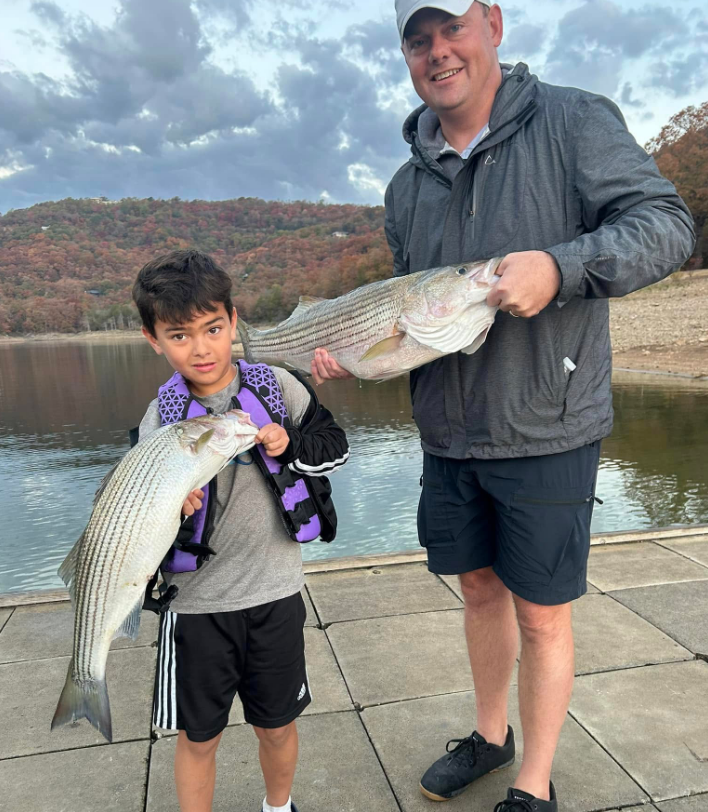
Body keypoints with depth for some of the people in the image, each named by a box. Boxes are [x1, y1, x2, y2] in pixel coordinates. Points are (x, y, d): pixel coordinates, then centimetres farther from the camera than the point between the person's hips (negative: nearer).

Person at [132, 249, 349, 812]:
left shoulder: (276, 386, -7)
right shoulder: (160, 419, -7)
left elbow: (336, 446, 2)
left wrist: (289, 444, -17)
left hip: (275, 594, 1)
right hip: (196, 602, 0)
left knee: (277, 725, 19)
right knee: (198, 737, 15)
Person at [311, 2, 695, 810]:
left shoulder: (574, 121, -4)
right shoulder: (407, 187, 10)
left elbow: (664, 224, -11)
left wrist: (559, 267, -28)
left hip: (547, 433, -5)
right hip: (447, 439, 5)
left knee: (540, 617, 7)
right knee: (480, 590, 20)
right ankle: (489, 735, 44)